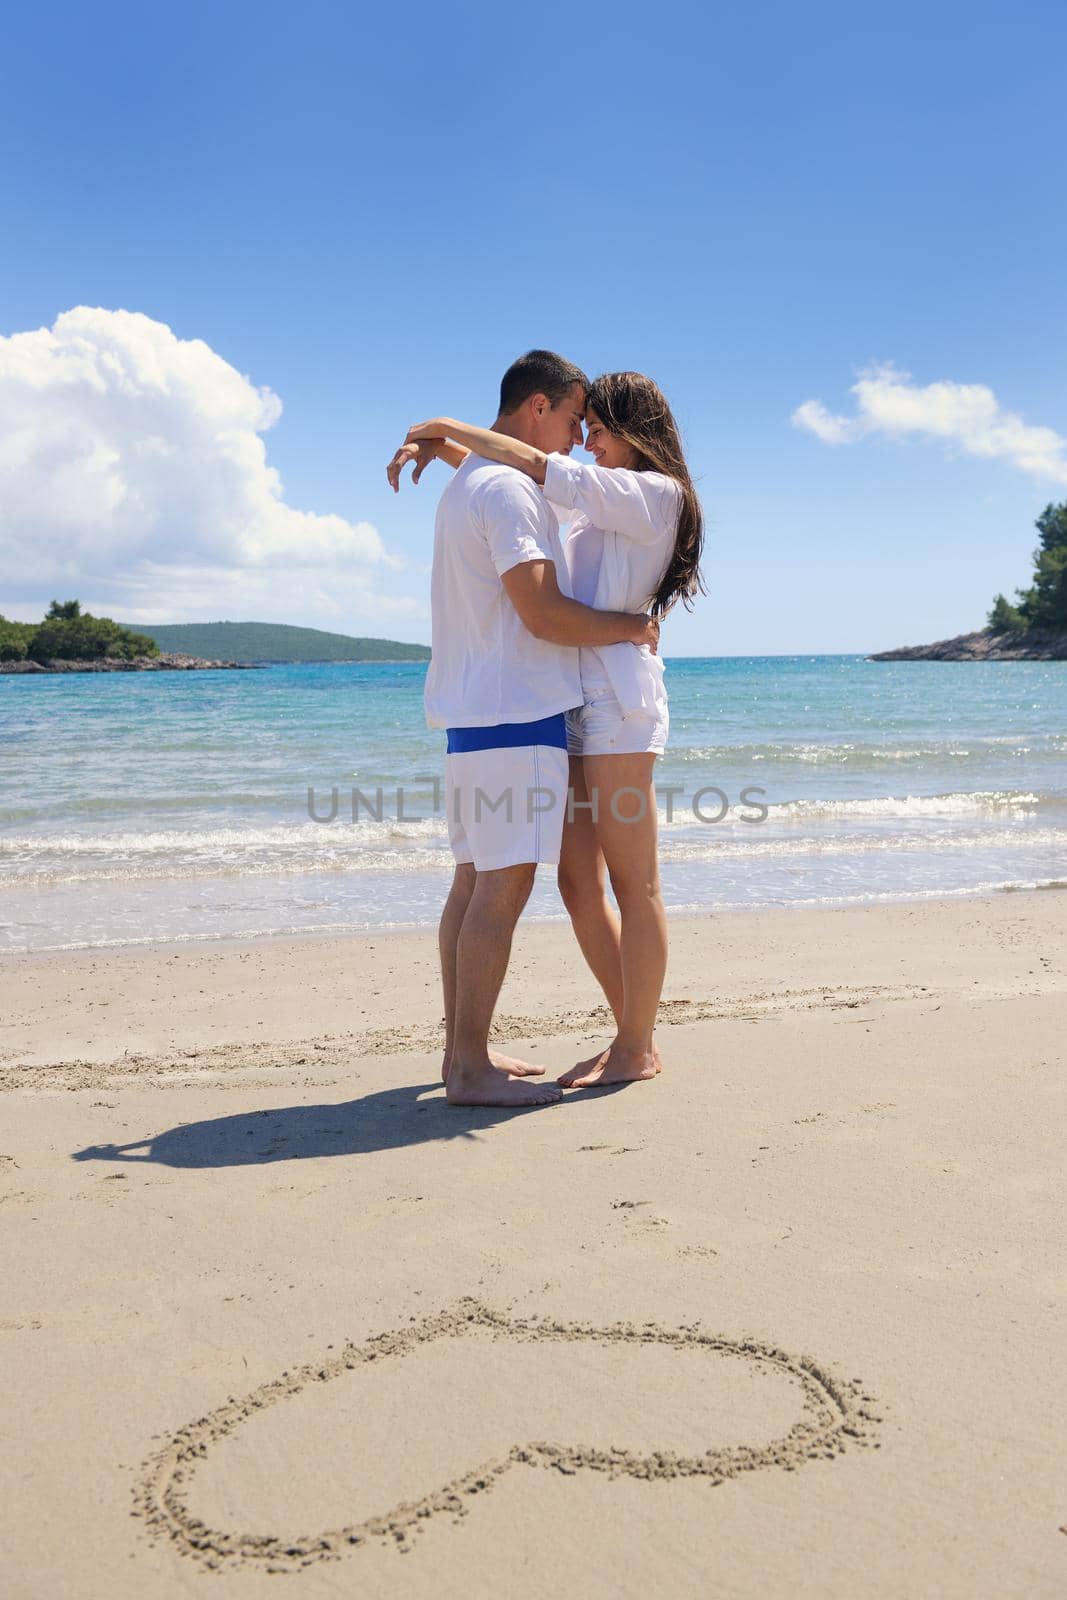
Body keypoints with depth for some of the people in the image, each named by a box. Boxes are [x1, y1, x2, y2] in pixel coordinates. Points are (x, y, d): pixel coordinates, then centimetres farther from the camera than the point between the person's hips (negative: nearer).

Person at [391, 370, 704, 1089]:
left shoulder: (656, 493, -2)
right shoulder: (598, 506, 24)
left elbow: (539, 468, -9)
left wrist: (449, 426, 1)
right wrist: (446, 447, 14)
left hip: (618, 699, -9)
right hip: (570, 704, 9)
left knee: (632, 883, -3)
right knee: (578, 883, 8)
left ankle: (637, 1049, 6)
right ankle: (632, 1036, 17)